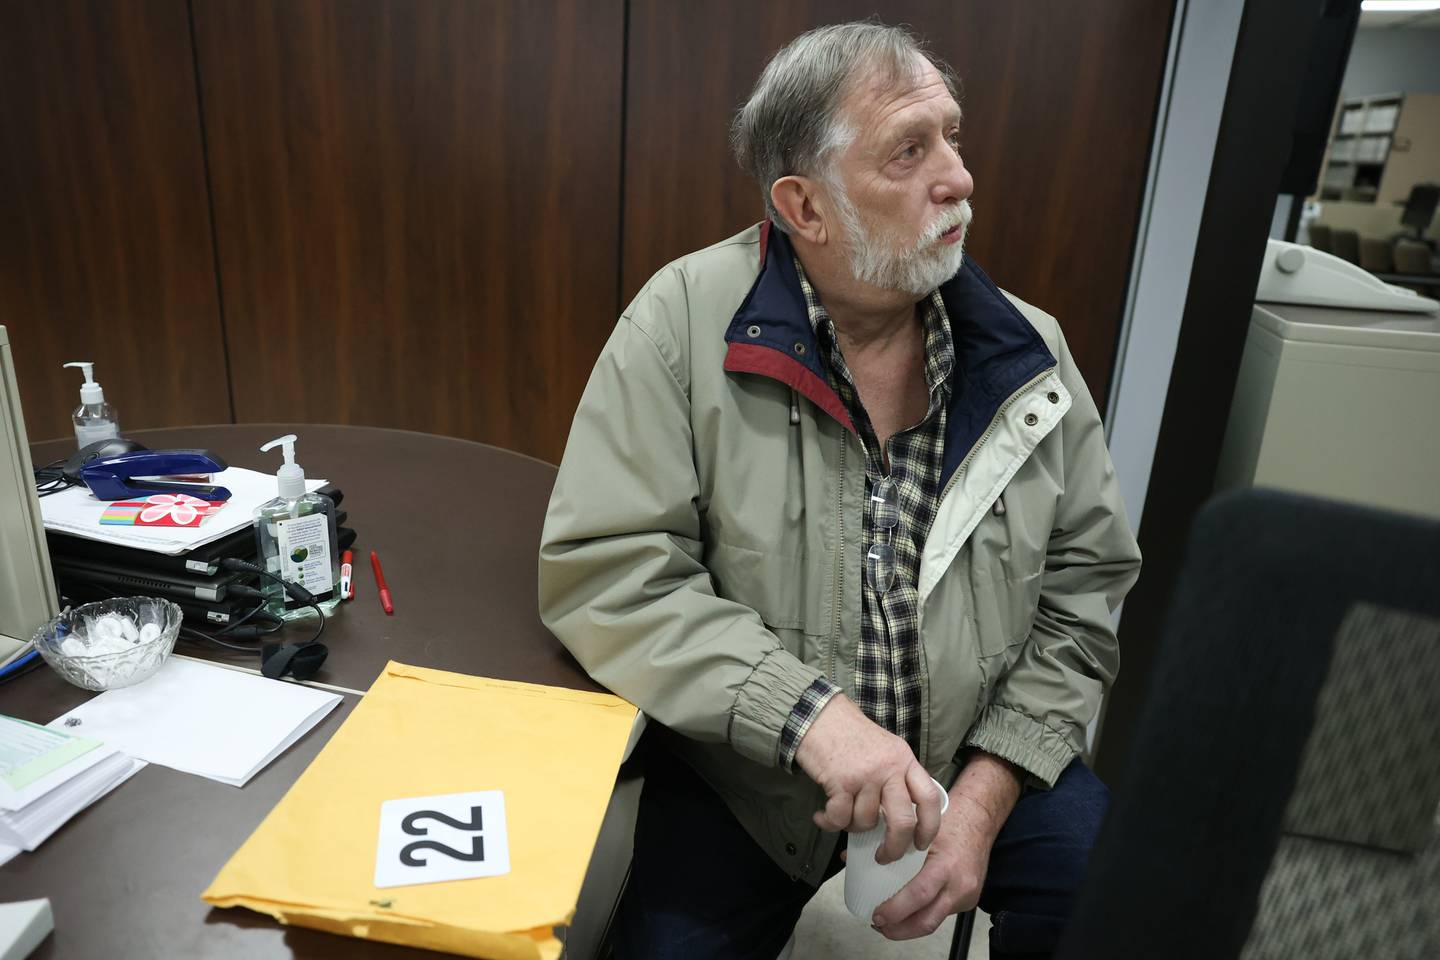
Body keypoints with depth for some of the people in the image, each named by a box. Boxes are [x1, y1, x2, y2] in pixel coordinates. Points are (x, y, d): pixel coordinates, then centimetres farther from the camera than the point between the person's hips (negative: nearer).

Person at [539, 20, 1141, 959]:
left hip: (984, 754, 3)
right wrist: (805, 712, -26)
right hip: (746, 771, -2)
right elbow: (601, 571, -17)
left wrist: (987, 791, -10)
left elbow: (1088, 585, 0)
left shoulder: (1029, 352, -3)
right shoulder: (685, 324, -13)